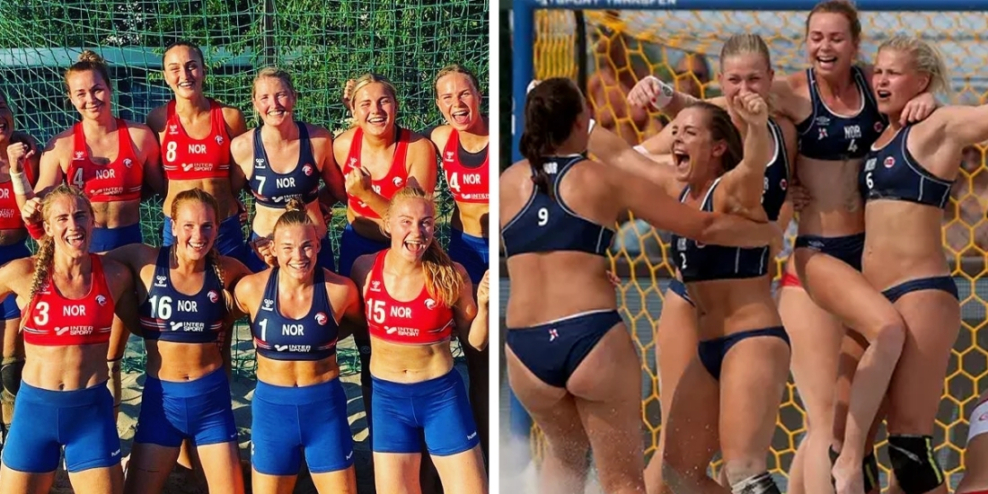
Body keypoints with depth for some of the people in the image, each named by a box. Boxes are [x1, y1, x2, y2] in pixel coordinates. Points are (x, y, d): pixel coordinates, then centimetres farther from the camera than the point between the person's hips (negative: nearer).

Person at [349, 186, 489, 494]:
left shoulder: (451, 275, -11)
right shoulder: (366, 268, -7)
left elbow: (475, 342, -1)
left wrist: (483, 305, -18)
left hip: (442, 395, -1)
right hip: (388, 398, 1)